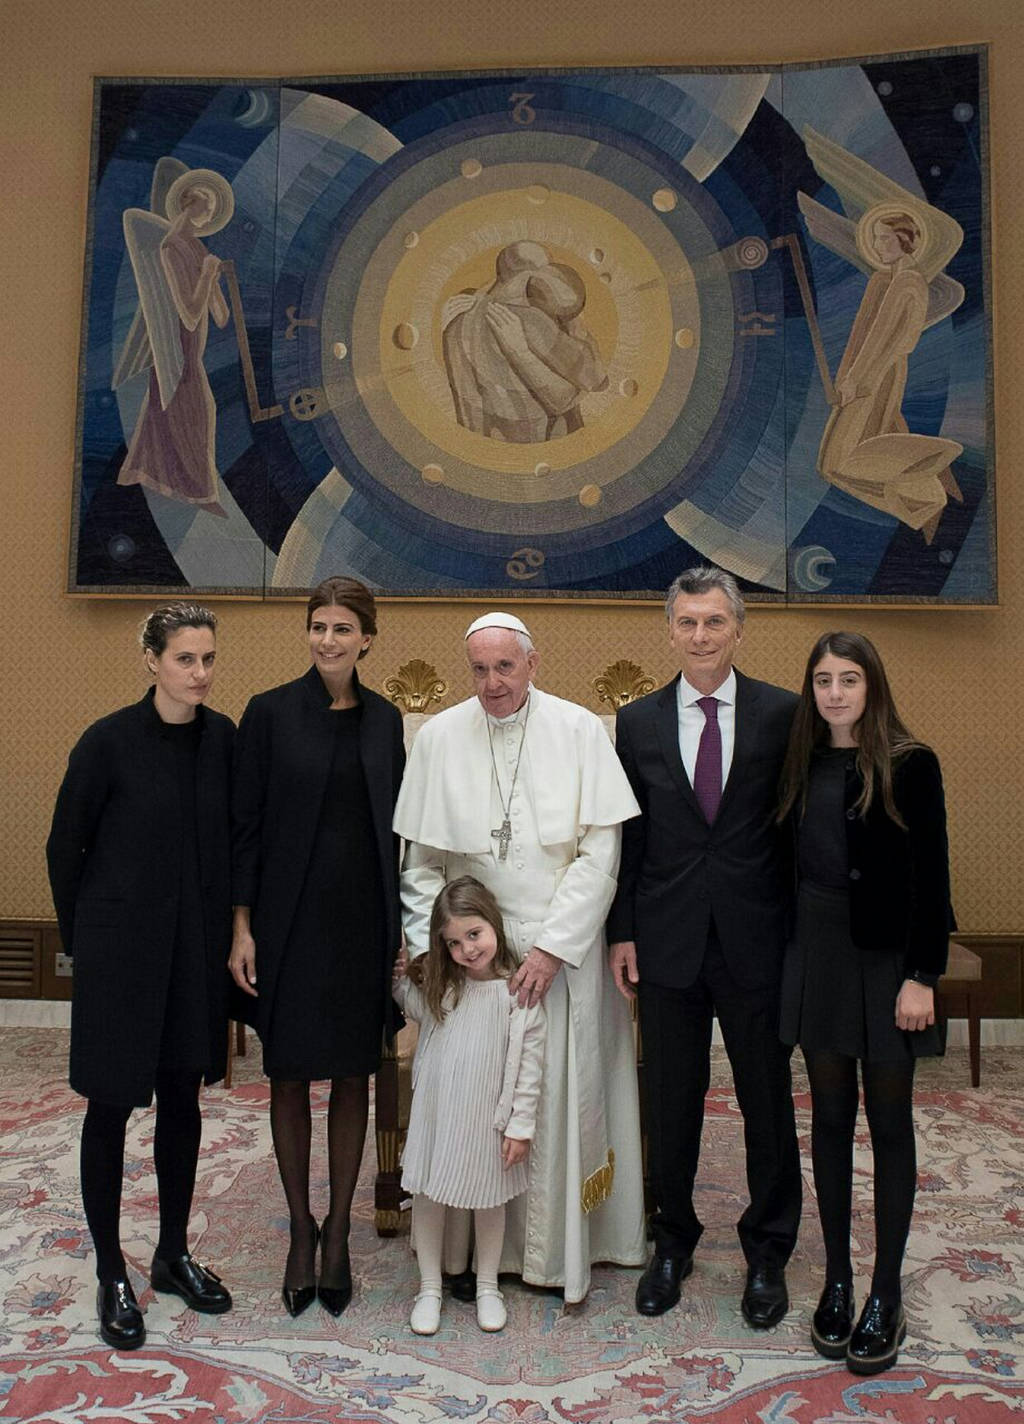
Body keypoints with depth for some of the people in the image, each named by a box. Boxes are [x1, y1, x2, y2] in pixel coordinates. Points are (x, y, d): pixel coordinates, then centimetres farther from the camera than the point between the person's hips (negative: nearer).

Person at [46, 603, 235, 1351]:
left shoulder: (224, 738, -3)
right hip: (121, 950, -4)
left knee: (182, 1099, 15)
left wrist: (229, 931, 6)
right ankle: (112, 1275, 26)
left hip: (197, 950, 4)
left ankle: (173, 1255, 33)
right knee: (111, 1105, 8)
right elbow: (65, 847, -3)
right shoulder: (109, 741, -13)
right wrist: (81, 938, 3)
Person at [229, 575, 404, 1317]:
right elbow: (247, 823, -4)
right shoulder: (270, 712, -4)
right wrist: (242, 926, -7)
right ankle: (301, 1227, 28)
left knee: (353, 1077, 11)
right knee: (290, 1076, 9)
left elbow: (393, 826, 9)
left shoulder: (384, 719, 5)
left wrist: (398, 923, 7)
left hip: (363, 919, 3)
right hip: (291, 918, -2)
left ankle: (338, 1229, 27)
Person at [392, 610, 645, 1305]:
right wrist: (430, 948, -4)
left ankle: (561, 1248, 27)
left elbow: (600, 856, -8)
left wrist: (551, 947, -13)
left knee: (562, 1095, 7)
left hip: (562, 951, -1)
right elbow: (420, 861, 4)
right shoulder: (439, 737, -1)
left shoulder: (580, 731, -6)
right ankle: (469, 1250, 26)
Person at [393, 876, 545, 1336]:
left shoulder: (519, 991, -16)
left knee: (488, 1201, 16)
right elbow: (418, 1009, 20)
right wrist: (399, 978, 3)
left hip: (486, 1118, -3)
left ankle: (487, 1286, 36)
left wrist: (521, 1126, -12)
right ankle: (430, 1288, 31)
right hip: (435, 1112, 4)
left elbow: (529, 1063, -13)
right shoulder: (443, 986, -1)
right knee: (427, 1197, 13)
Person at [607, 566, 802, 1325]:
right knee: (670, 1100, 13)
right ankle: (673, 1240, 35)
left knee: (767, 1098, 12)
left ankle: (768, 1251, 34)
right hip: (669, 941, 2)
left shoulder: (785, 713, -3)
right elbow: (627, 836, 5)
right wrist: (622, 932, 2)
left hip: (758, 940, -1)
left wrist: (804, 929, -4)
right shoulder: (638, 722, 3)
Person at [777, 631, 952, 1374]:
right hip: (817, 950, 4)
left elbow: (931, 876, -10)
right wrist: (789, 945, 1)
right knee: (830, 1118, 12)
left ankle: (887, 1295, 22)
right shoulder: (802, 764, 5)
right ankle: (838, 1280, 26)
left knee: (889, 1123, 8)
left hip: (886, 956, -4)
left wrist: (923, 976, -14)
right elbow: (790, 860, 7)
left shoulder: (910, 765, -8)